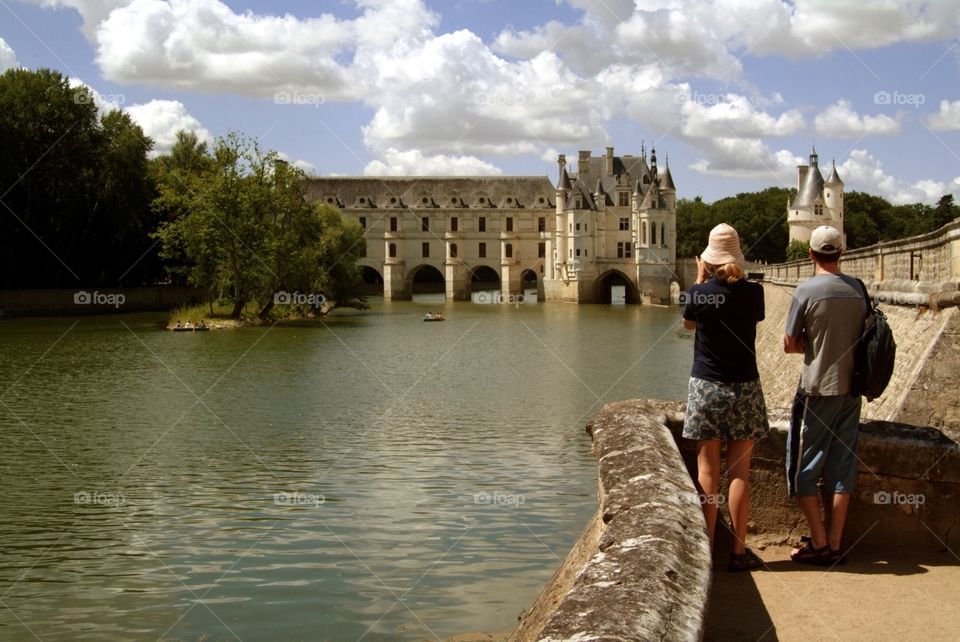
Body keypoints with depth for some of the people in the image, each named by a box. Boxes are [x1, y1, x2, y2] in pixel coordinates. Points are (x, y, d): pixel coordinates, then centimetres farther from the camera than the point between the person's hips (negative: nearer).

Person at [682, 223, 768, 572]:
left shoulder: (699, 292, -9)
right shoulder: (753, 292, -6)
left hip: (706, 386, -1)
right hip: (744, 387, 1)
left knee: (707, 469, 6)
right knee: (740, 472, 5)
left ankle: (707, 548, 9)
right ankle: (739, 551, 7)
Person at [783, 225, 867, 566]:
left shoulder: (807, 291, -13)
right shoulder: (858, 289, 2)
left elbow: (790, 345, -8)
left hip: (817, 390, -5)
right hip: (850, 390, 5)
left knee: (803, 469, 6)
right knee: (842, 468, 10)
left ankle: (819, 544, 7)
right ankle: (834, 546, 15)